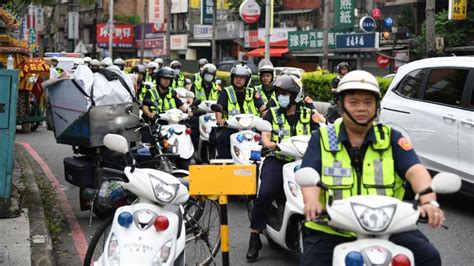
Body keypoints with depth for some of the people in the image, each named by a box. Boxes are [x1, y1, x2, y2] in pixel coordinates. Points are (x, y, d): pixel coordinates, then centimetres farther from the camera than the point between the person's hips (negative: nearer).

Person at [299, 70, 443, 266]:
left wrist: (429, 202, -28)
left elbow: (415, 171, -7)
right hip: (330, 231, -1)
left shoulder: (391, 138, 8)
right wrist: (312, 202, -32)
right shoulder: (321, 138, 6)